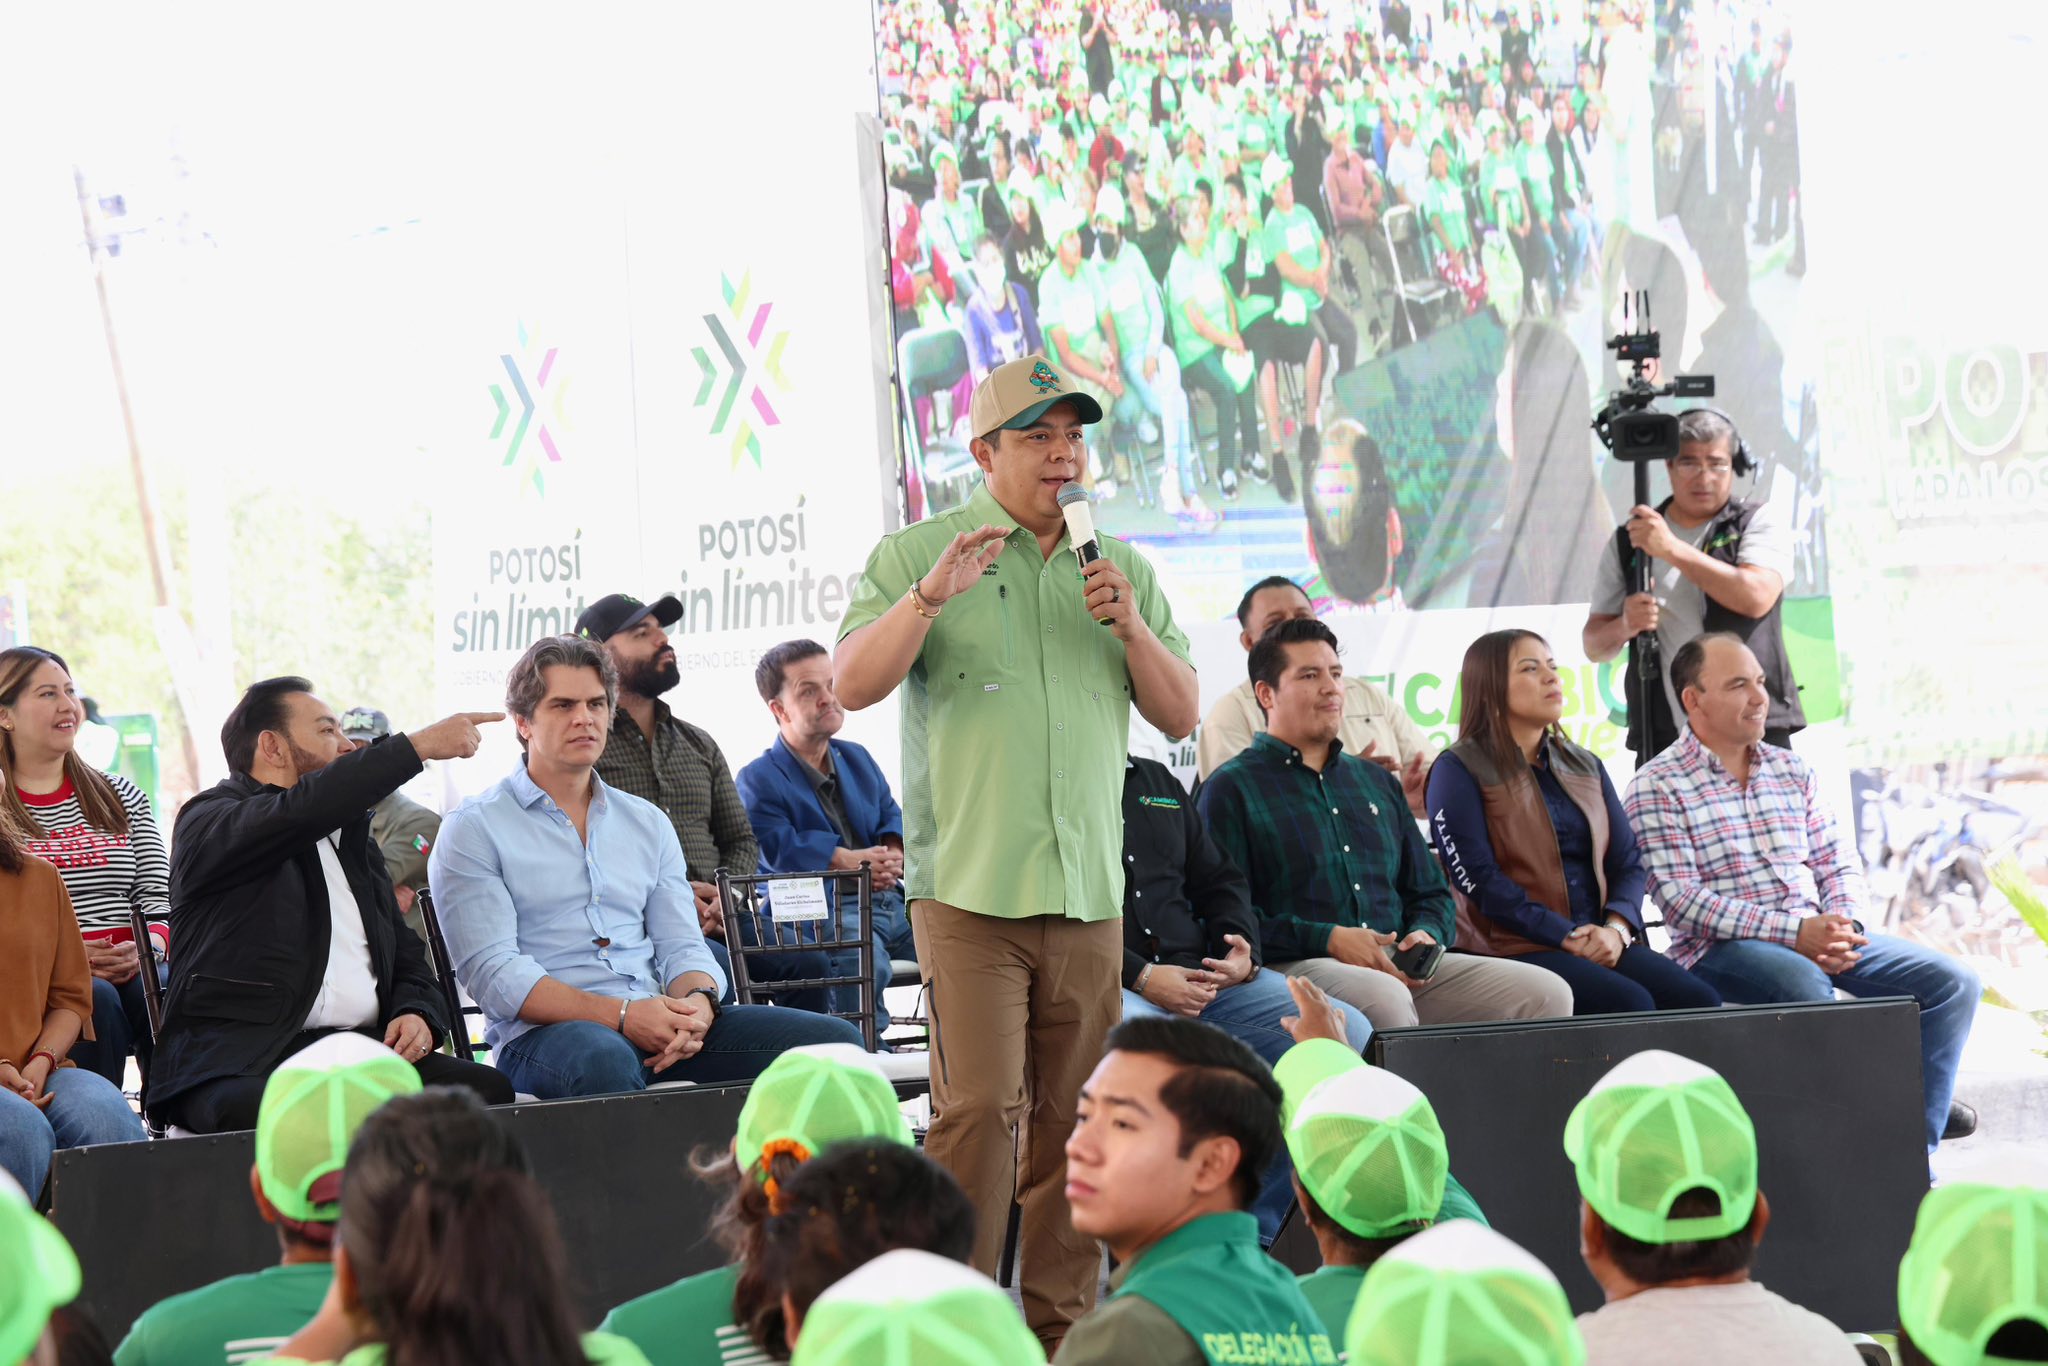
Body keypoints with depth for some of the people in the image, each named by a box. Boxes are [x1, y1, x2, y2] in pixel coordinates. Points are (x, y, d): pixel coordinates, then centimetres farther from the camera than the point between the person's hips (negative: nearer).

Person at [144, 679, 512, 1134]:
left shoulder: (351, 840, 28)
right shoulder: (208, 821, 4)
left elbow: (406, 955, 29)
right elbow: (301, 809, -17)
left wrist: (416, 1013, 4)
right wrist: (420, 745, -15)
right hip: (243, 1059, -6)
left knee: (488, 1090, -21)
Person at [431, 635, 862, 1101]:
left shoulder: (648, 823, 23)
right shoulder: (474, 829, 5)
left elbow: (681, 945, 17)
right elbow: (490, 971, -6)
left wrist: (697, 1002, -10)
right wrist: (620, 1016, -18)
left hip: (660, 1027, 6)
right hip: (544, 1035, -6)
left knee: (835, 1040, -15)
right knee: (603, 1059, -43)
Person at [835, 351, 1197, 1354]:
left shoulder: (1122, 568, 17)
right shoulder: (918, 554, 5)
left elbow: (1181, 716, 15)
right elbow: (853, 685, -5)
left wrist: (1131, 626, -2)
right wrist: (931, 595, -18)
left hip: (1088, 892, 4)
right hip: (970, 885, -4)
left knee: (1075, 1118, 4)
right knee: (978, 1106, -13)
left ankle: (1061, 1325, 11)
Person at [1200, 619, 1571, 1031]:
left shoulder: (1379, 782, 26)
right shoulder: (1231, 789, 5)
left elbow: (1430, 893, 29)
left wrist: (1425, 935, 4)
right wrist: (1327, 939, -15)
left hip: (1399, 966, 6)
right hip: (1294, 967, -6)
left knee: (1547, 993, -14)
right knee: (1384, 998, -41)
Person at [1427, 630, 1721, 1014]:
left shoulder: (1585, 766, 21)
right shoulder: (1459, 770, 2)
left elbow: (1628, 862, 14)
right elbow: (1476, 878, -9)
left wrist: (1616, 928, -9)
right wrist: (1568, 938, -16)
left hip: (1603, 946, 6)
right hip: (1515, 949, -6)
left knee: (1700, 1001, -21)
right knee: (1630, 1005, -32)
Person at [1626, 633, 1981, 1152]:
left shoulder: (1792, 770, 17)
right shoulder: (1657, 787, -3)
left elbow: (1838, 864, 16)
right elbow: (1678, 898, -13)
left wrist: (1842, 924, -9)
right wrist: (1793, 932, -21)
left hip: (1817, 934, 6)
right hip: (1719, 949, -6)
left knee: (1953, 982, -10)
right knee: (1803, 982, -39)